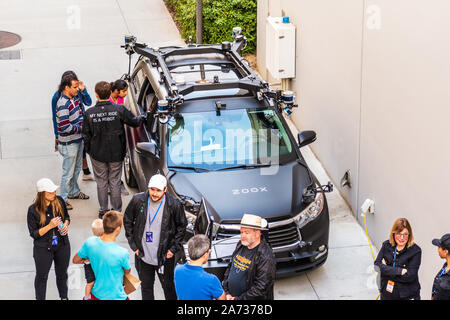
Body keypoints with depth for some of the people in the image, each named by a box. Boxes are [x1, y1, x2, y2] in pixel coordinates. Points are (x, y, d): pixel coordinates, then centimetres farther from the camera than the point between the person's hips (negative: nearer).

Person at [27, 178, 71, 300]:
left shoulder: (59, 201, -10)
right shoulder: (33, 210, -21)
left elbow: (67, 216, 9)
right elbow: (34, 234, -15)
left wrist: (66, 225, -13)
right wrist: (50, 226, -27)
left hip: (62, 245, 4)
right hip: (43, 248, -4)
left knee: (62, 273, 22)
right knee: (42, 276, 16)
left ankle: (64, 297, 45)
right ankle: (40, 298, 37)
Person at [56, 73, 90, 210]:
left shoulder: (73, 99, 4)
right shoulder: (63, 104, -25)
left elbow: (79, 115, 19)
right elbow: (65, 127, -28)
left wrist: (83, 122, -1)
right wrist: (81, 128, -18)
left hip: (78, 140, 9)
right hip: (69, 144, -9)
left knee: (76, 169, 24)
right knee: (68, 173, 2)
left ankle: (74, 192, 41)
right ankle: (63, 199, 14)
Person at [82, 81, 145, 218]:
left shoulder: (89, 113, -12)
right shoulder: (119, 110, -15)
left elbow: (86, 136, -4)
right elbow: (134, 122, -2)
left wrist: (89, 150, 12)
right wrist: (142, 117, 22)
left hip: (97, 154, 0)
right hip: (116, 153, 0)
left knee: (101, 183, 14)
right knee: (115, 182, 12)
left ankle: (103, 211, 22)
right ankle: (117, 211, 19)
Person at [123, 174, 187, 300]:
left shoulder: (174, 205, -16)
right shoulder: (137, 200, -13)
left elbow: (182, 226, 0)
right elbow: (127, 220, 3)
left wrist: (174, 248, -5)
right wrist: (133, 245, 1)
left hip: (165, 256, -2)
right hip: (143, 255, 2)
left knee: (168, 286, 13)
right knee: (146, 287, 18)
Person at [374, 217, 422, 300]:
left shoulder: (415, 251, -12)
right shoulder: (386, 245, -1)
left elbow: (410, 276, -18)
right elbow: (377, 265, -11)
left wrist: (387, 270, -14)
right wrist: (399, 271, -21)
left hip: (407, 296, -3)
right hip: (387, 294, 3)